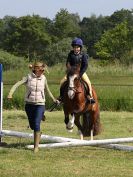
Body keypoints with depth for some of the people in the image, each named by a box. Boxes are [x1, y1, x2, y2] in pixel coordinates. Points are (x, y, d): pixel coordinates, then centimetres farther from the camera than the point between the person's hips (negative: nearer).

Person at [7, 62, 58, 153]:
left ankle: (36, 146, -9)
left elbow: (47, 89, 16)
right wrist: (10, 94, -27)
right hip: (29, 104, 1)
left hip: (40, 105, -1)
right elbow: (17, 84, -12)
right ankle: (38, 133, 49)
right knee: (32, 125, 13)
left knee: (36, 124, -14)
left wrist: (53, 99, 25)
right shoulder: (28, 77, -6)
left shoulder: (43, 78, -1)